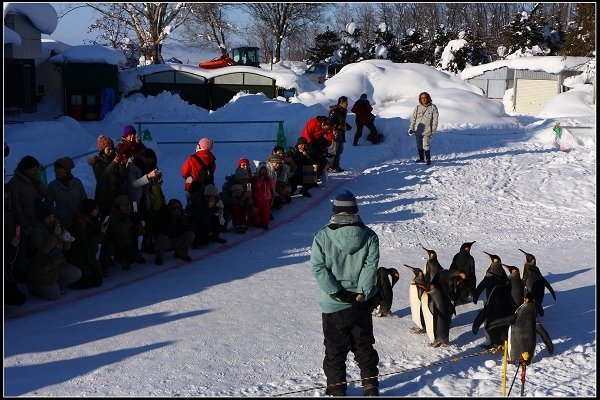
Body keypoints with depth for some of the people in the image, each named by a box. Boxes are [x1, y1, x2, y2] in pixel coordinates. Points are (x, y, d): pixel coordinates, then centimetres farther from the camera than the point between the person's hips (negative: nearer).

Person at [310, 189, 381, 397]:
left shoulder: (322, 237, -12)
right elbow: (371, 266, -12)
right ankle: (370, 385, 21)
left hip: (334, 303, -2)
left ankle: (336, 387, 21)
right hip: (362, 303, 2)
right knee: (364, 345, 17)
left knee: (335, 348, 12)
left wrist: (338, 292, -11)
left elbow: (318, 267, -14)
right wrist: (362, 293, -11)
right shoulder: (369, 236, -7)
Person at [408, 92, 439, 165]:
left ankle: (428, 159, 0)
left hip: (427, 131, -4)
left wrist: (433, 129, -7)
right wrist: (411, 128, 1)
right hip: (418, 131, 4)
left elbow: (435, 119, -2)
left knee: (426, 145, -11)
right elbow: (413, 118, 8)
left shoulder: (433, 107, -1)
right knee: (419, 146, 13)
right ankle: (421, 158, 27)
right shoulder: (417, 108, 6)